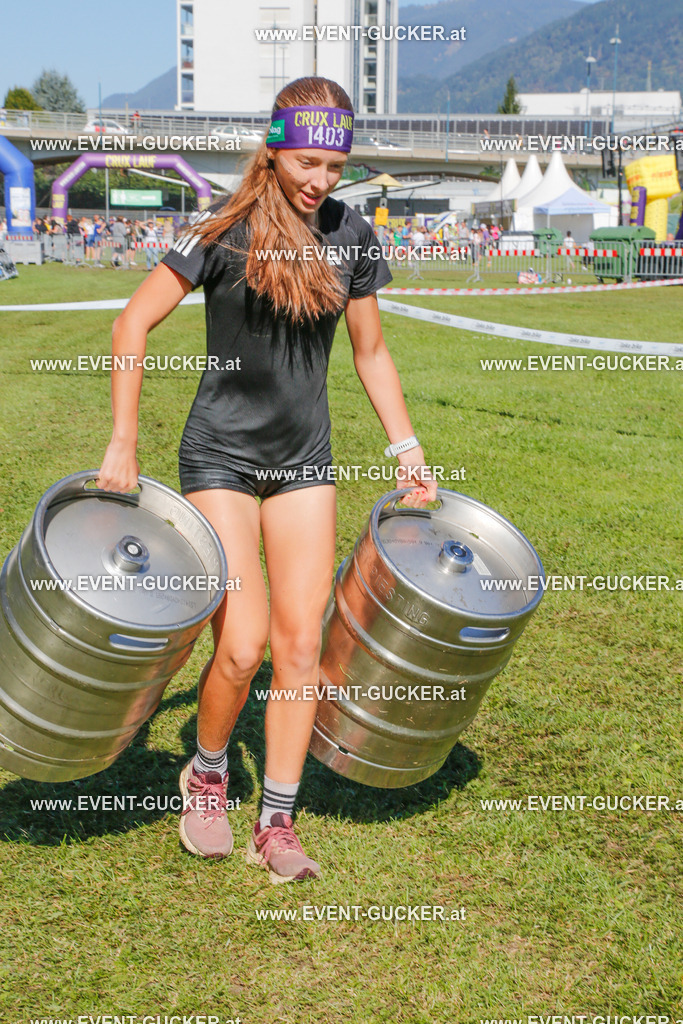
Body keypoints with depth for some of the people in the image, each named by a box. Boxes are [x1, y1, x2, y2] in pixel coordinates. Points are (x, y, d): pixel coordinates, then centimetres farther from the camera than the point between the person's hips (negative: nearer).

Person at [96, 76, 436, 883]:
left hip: (304, 458, 4)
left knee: (301, 641, 0)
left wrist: (409, 453, 7)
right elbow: (132, 324, -8)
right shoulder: (226, 230, -12)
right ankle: (206, 775, 21)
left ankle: (277, 825, 12)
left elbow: (371, 353, 12)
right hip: (221, 454, -4)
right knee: (241, 647, -10)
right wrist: (123, 443, -11)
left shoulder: (352, 236, 2)